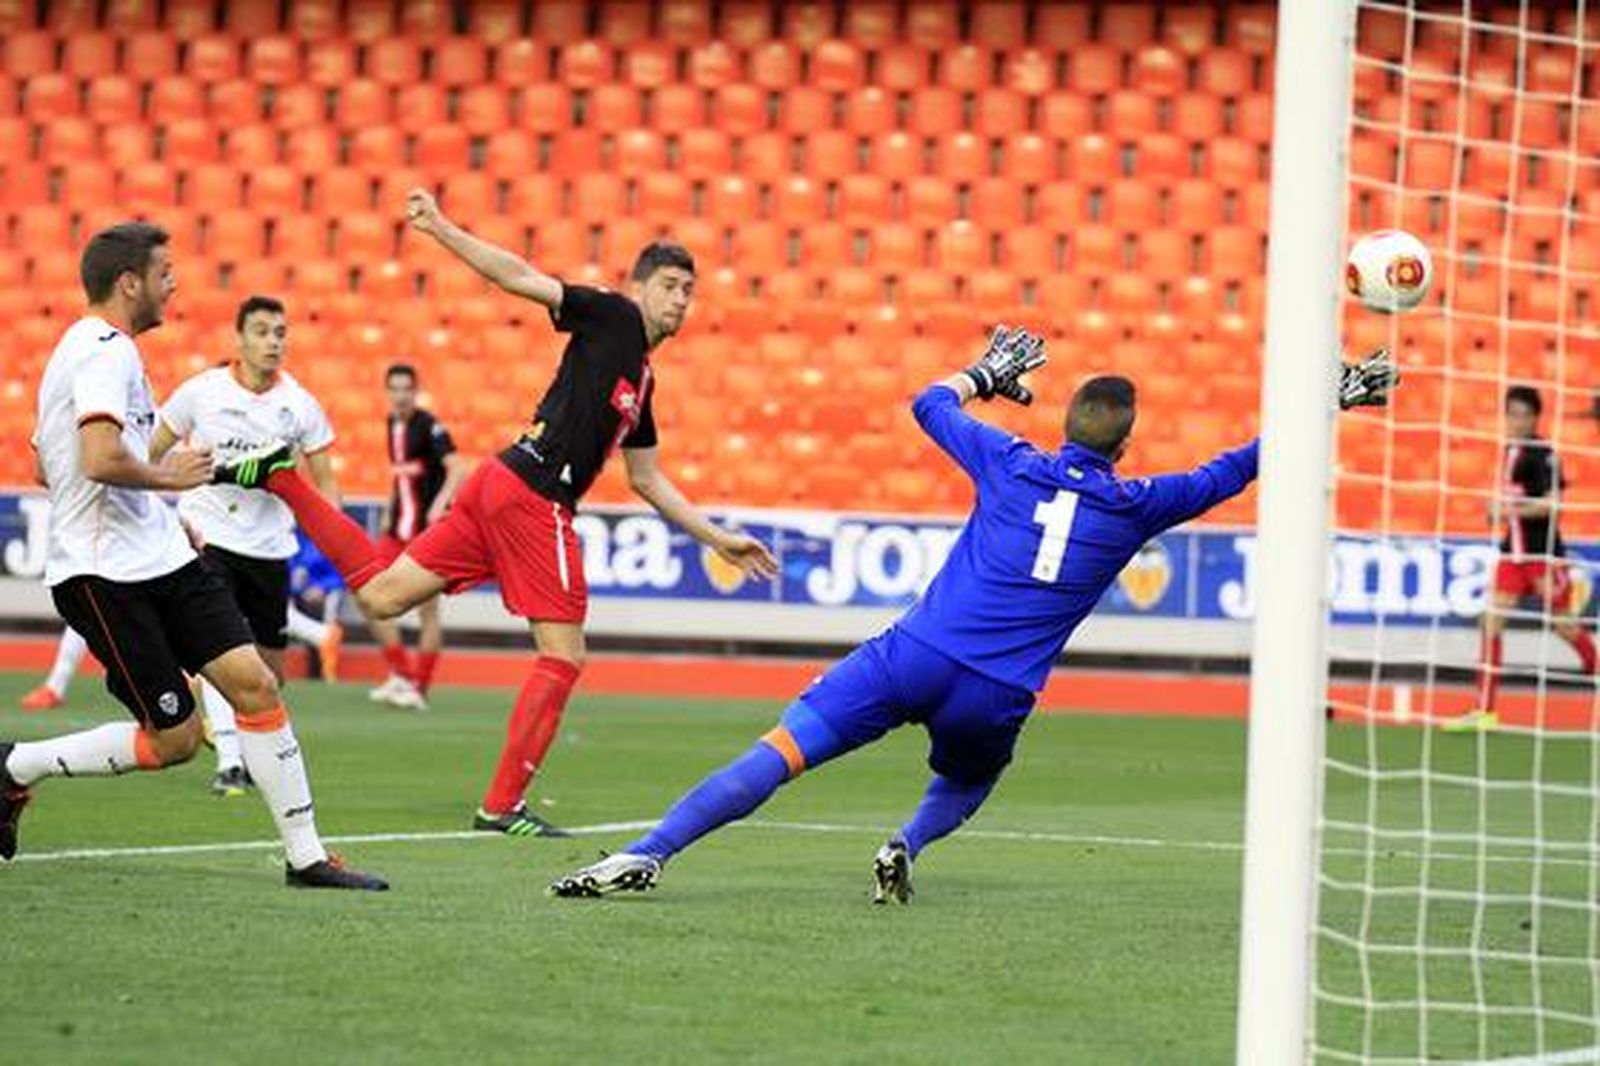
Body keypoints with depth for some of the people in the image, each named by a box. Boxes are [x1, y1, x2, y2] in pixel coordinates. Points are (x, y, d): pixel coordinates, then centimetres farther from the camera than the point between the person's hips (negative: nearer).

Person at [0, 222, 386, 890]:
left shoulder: (90, 349, 19)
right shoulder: (106, 352, -14)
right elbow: (102, 460, -29)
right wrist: (166, 477, -11)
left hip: (160, 559, 10)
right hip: (106, 576, -10)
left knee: (254, 683, -2)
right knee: (172, 740, -6)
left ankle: (305, 857, 1)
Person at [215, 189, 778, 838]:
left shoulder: (642, 380, 24)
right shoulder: (614, 317, 0)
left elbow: (647, 480, 31)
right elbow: (521, 279, -7)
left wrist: (717, 539, 31)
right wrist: (443, 231, -17)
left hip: (503, 491, 8)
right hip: (531, 497, -8)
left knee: (380, 595, 10)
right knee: (563, 657, -5)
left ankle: (281, 479, 10)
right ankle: (501, 805, -3)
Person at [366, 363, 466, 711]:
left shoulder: (428, 426, -11)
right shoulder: (392, 424, 12)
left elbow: (457, 468, -21)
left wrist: (440, 504, -33)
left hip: (428, 527, -8)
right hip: (399, 526, 8)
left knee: (427, 609, -3)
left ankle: (420, 687, 3)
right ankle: (400, 675, 8)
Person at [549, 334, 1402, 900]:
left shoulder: (1011, 463, 9)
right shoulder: (1134, 506, 7)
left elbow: (932, 402, 26)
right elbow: (1229, 472, 18)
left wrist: (989, 371, 44)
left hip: (916, 655, 0)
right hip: (994, 699, 0)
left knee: (782, 750, -7)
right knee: (966, 785, 33)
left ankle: (645, 856, -20)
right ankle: (906, 847, 2)